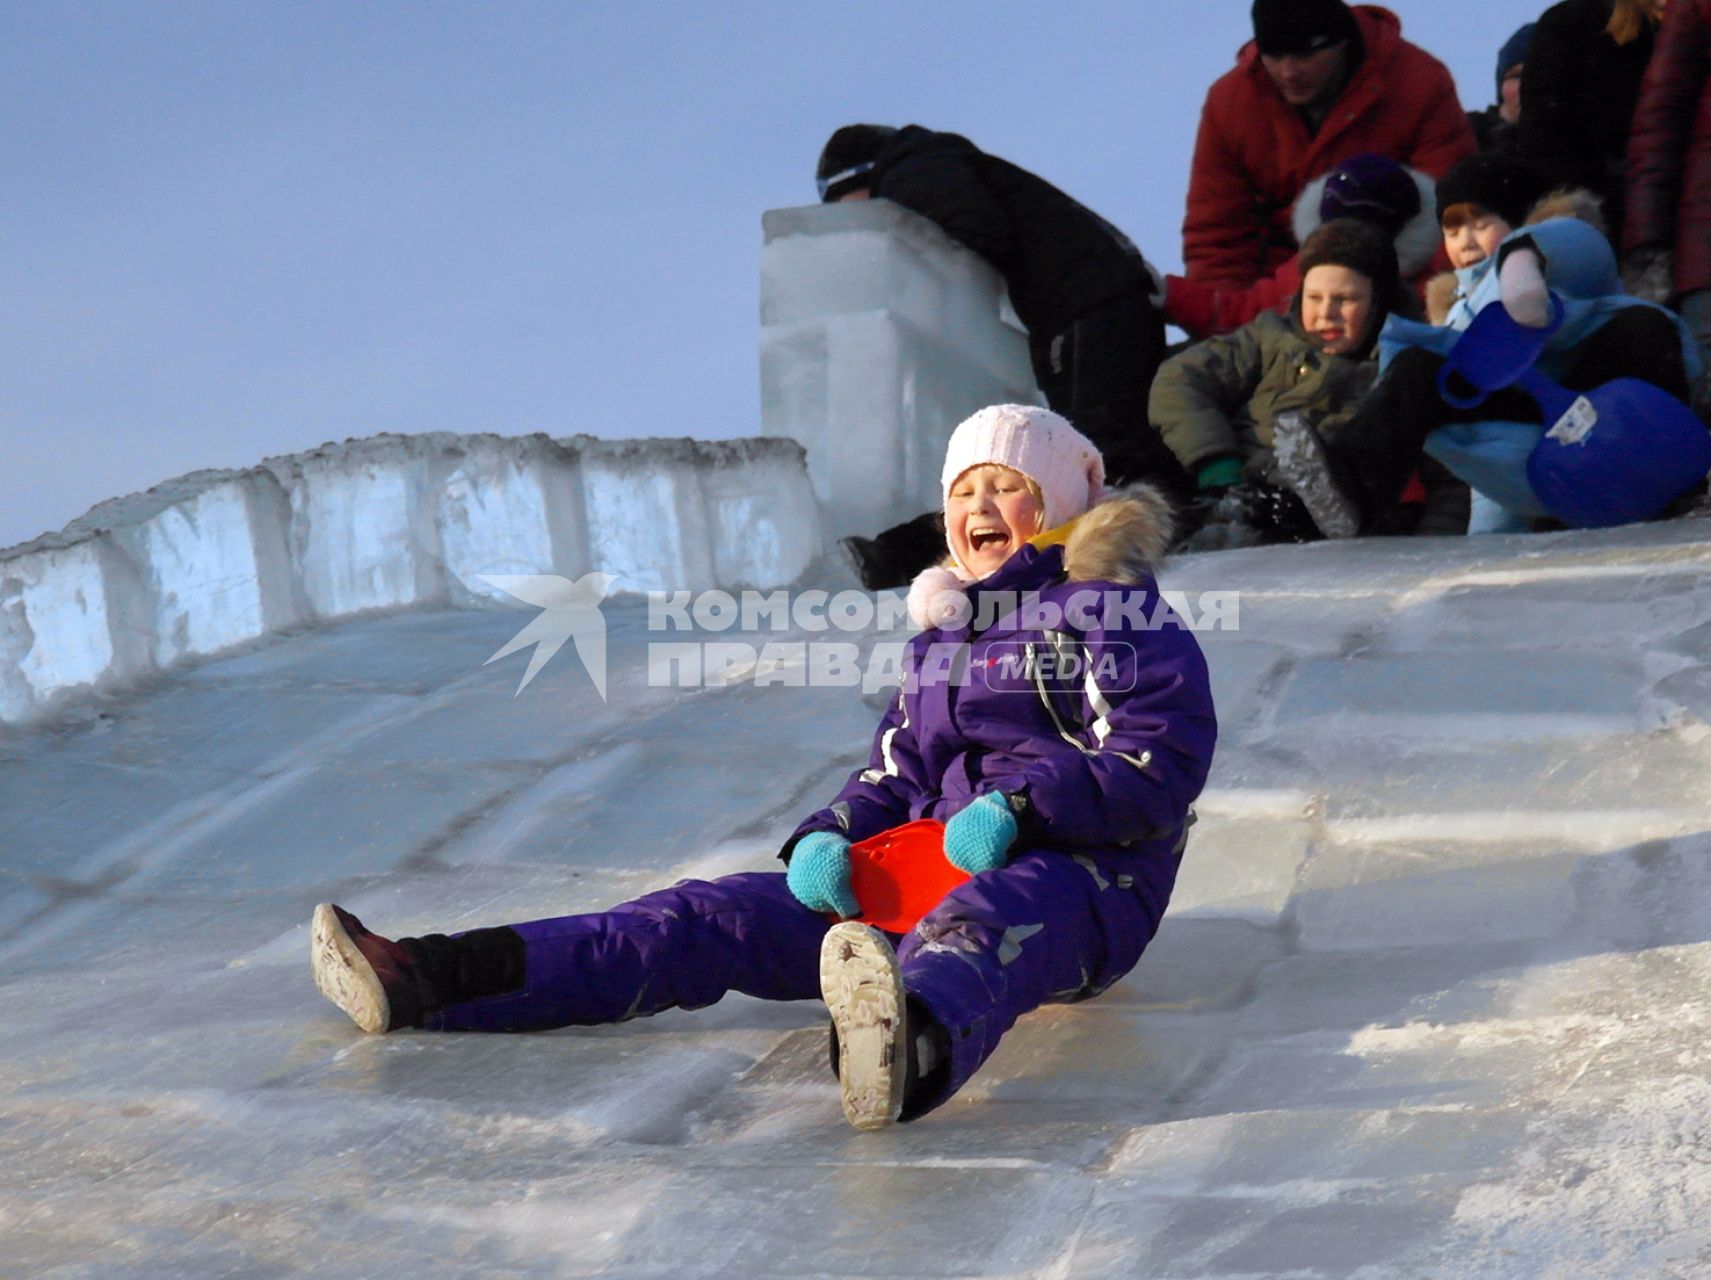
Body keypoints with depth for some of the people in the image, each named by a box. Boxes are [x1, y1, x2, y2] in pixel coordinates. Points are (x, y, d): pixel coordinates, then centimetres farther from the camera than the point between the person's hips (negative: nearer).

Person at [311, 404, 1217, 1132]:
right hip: (937, 872, 7)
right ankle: (431, 981, -23)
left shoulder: (1109, 608, 2)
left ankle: (914, 1052, -82)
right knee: (722, 917, -10)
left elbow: (1165, 757, -10)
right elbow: (896, 777, 23)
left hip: (1078, 879, -6)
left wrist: (1021, 811, -21)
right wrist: (828, 839, 0)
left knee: (974, 924, -43)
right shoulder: (940, 634, 25)